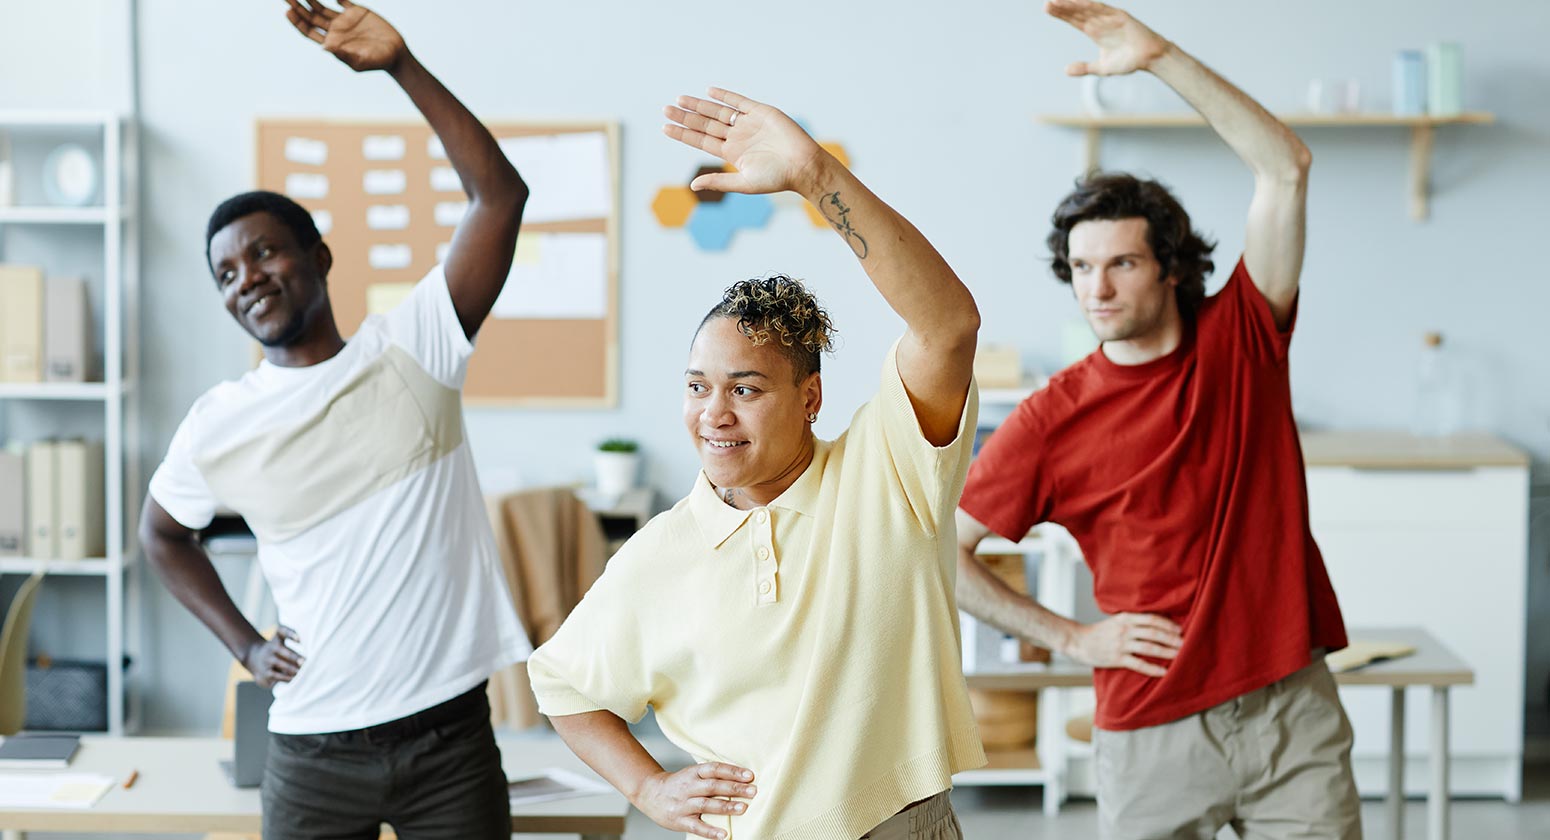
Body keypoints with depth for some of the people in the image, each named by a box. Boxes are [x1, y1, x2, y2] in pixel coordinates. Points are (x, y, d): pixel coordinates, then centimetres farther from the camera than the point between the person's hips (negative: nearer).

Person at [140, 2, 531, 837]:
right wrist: (244, 644, 10)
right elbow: (161, 534, 22)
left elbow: (500, 195, -11)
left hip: (451, 734, -1)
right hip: (314, 747, 1)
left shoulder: (411, 349, -2)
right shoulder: (217, 428, 2)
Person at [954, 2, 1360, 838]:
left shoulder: (1240, 342, 1)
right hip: (1153, 731, -1)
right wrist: (1073, 637, -3)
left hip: (1292, 713, 1)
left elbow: (1283, 166, -7)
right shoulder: (1052, 419, -3)